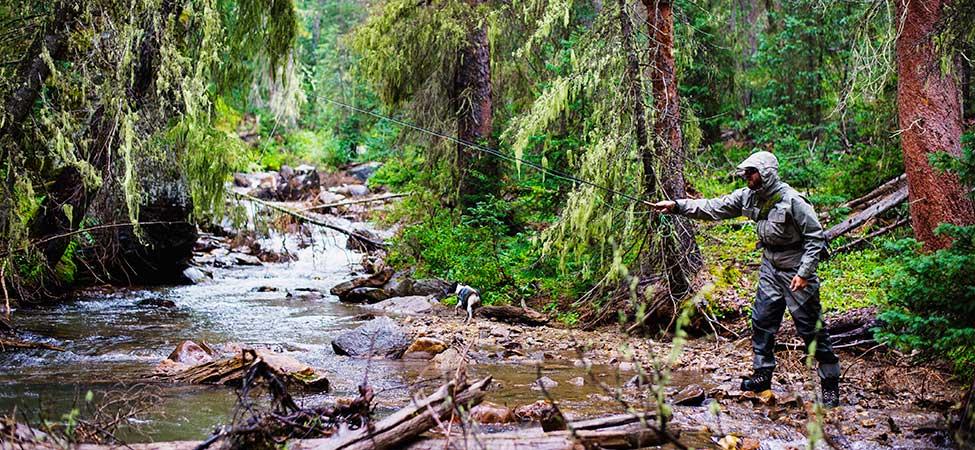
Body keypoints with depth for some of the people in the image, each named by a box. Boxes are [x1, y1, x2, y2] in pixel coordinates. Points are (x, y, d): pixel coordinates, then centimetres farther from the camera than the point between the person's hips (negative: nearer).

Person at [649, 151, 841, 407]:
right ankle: (763, 374, 17)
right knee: (762, 321, 6)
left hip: (796, 270, -7)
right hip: (770, 268, 7)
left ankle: (830, 382, 7)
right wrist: (676, 206, -10)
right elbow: (713, 208, -1)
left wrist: (804, 273, -22)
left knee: (811, 328, -2)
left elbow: (815, 237, -17)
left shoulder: (792, 201, -21)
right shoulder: (748, 197, 0)